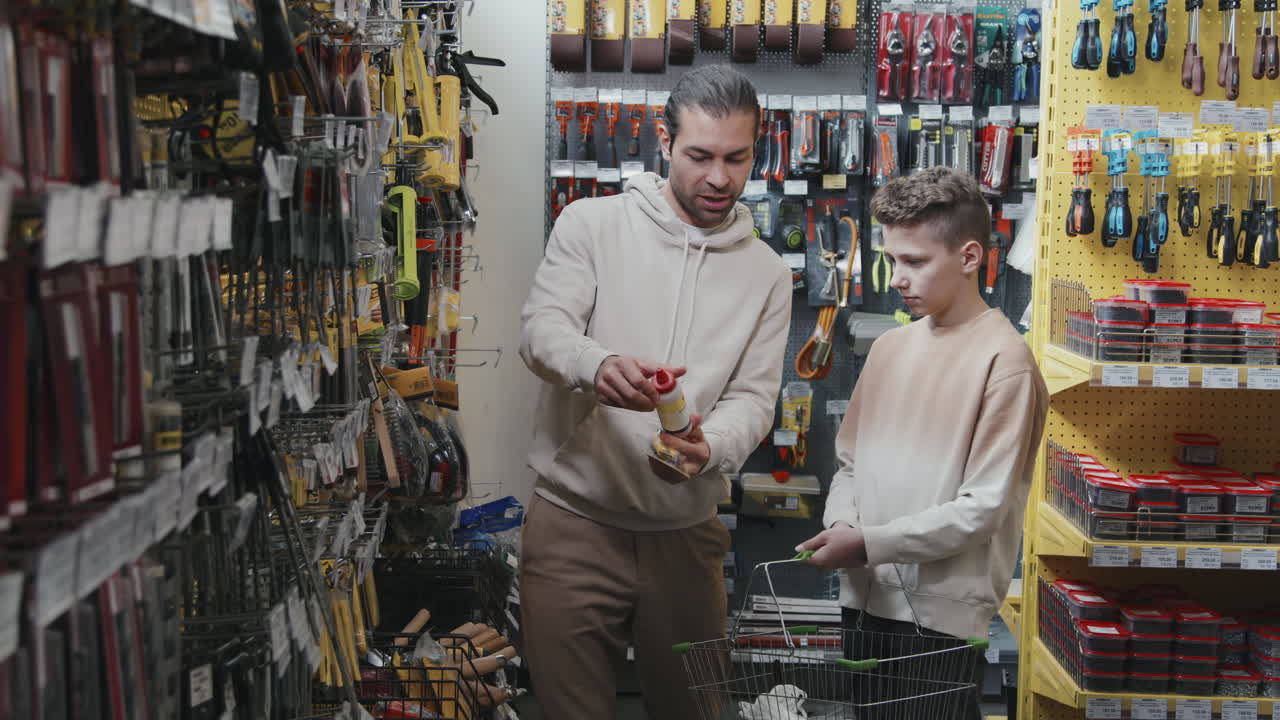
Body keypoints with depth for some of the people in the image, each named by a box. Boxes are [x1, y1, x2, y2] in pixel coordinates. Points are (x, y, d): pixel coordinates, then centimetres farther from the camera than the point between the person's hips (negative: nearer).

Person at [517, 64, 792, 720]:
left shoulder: (766, 271, 6)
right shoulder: (591, 224, -1)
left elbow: (753, 397, 1)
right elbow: (541, 331, -11)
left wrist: (708, 447, -23)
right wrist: (598, 364, -35)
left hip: (687, 534, 3)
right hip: (574, 523, -2)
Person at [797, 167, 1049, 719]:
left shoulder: (1004, 360, -11)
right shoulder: (889, 346, 9)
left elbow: (982, 509, -14)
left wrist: (868, 543, -17)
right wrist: (841, 524, -7)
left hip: (941, 613, -6)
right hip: (865, 598, 6)